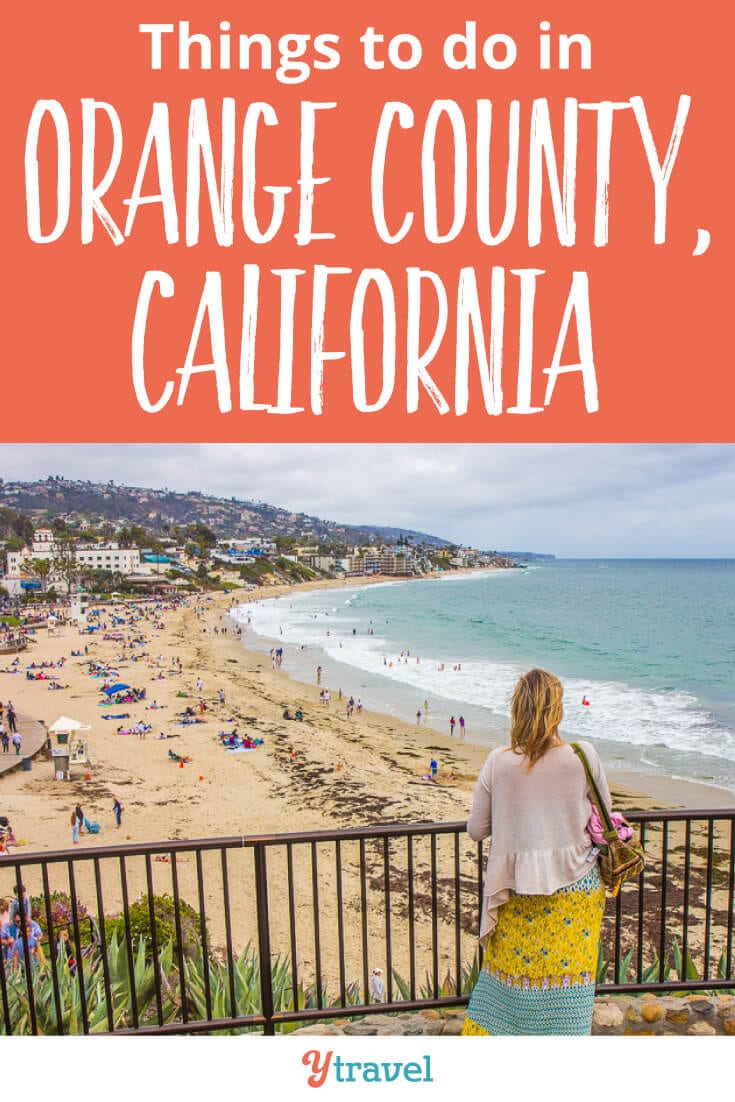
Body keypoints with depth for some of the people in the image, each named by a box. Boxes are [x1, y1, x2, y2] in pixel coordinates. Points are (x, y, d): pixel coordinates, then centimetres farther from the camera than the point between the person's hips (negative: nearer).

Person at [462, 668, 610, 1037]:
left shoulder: (498, 761, -13)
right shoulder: (584, 756, -14)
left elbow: (476, 829, -4)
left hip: (516, 890, 1)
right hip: (574, 887, 0)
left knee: (509, 967, 19)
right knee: (568, 973, 17)